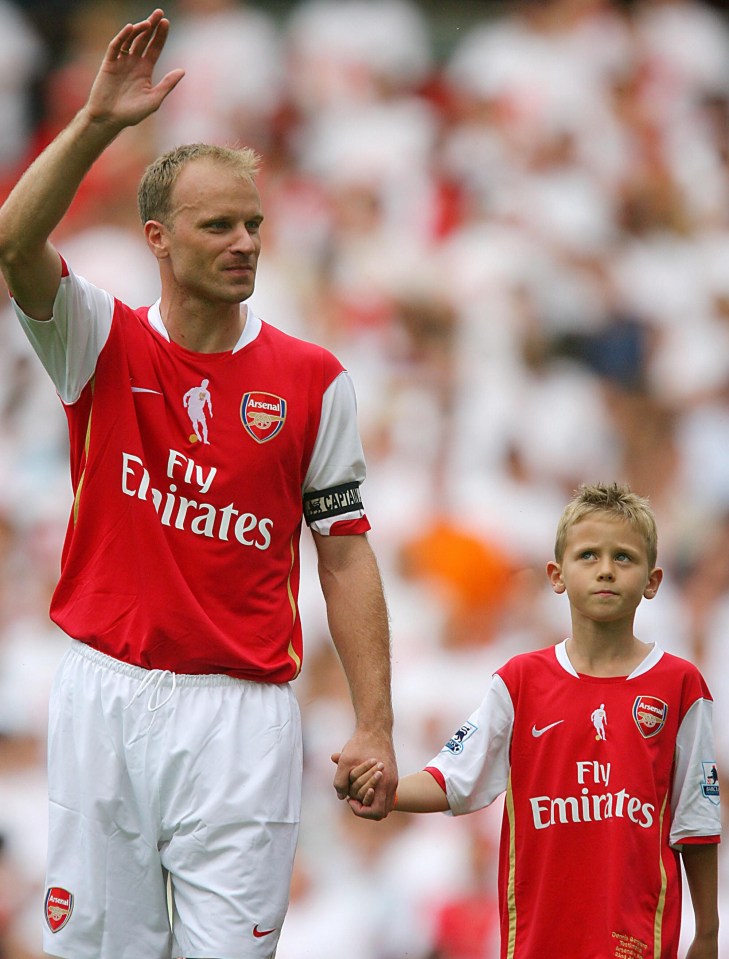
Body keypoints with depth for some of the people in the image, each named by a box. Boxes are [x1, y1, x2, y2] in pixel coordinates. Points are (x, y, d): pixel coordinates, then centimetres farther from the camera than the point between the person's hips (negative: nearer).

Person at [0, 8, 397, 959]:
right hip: (104, 694, 1)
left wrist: (375, 725, -2)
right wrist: (98, 122, -26)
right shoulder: (104, 346, 4)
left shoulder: (312, 379, 4)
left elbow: (345, 552, 4)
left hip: (242, 710, -1)